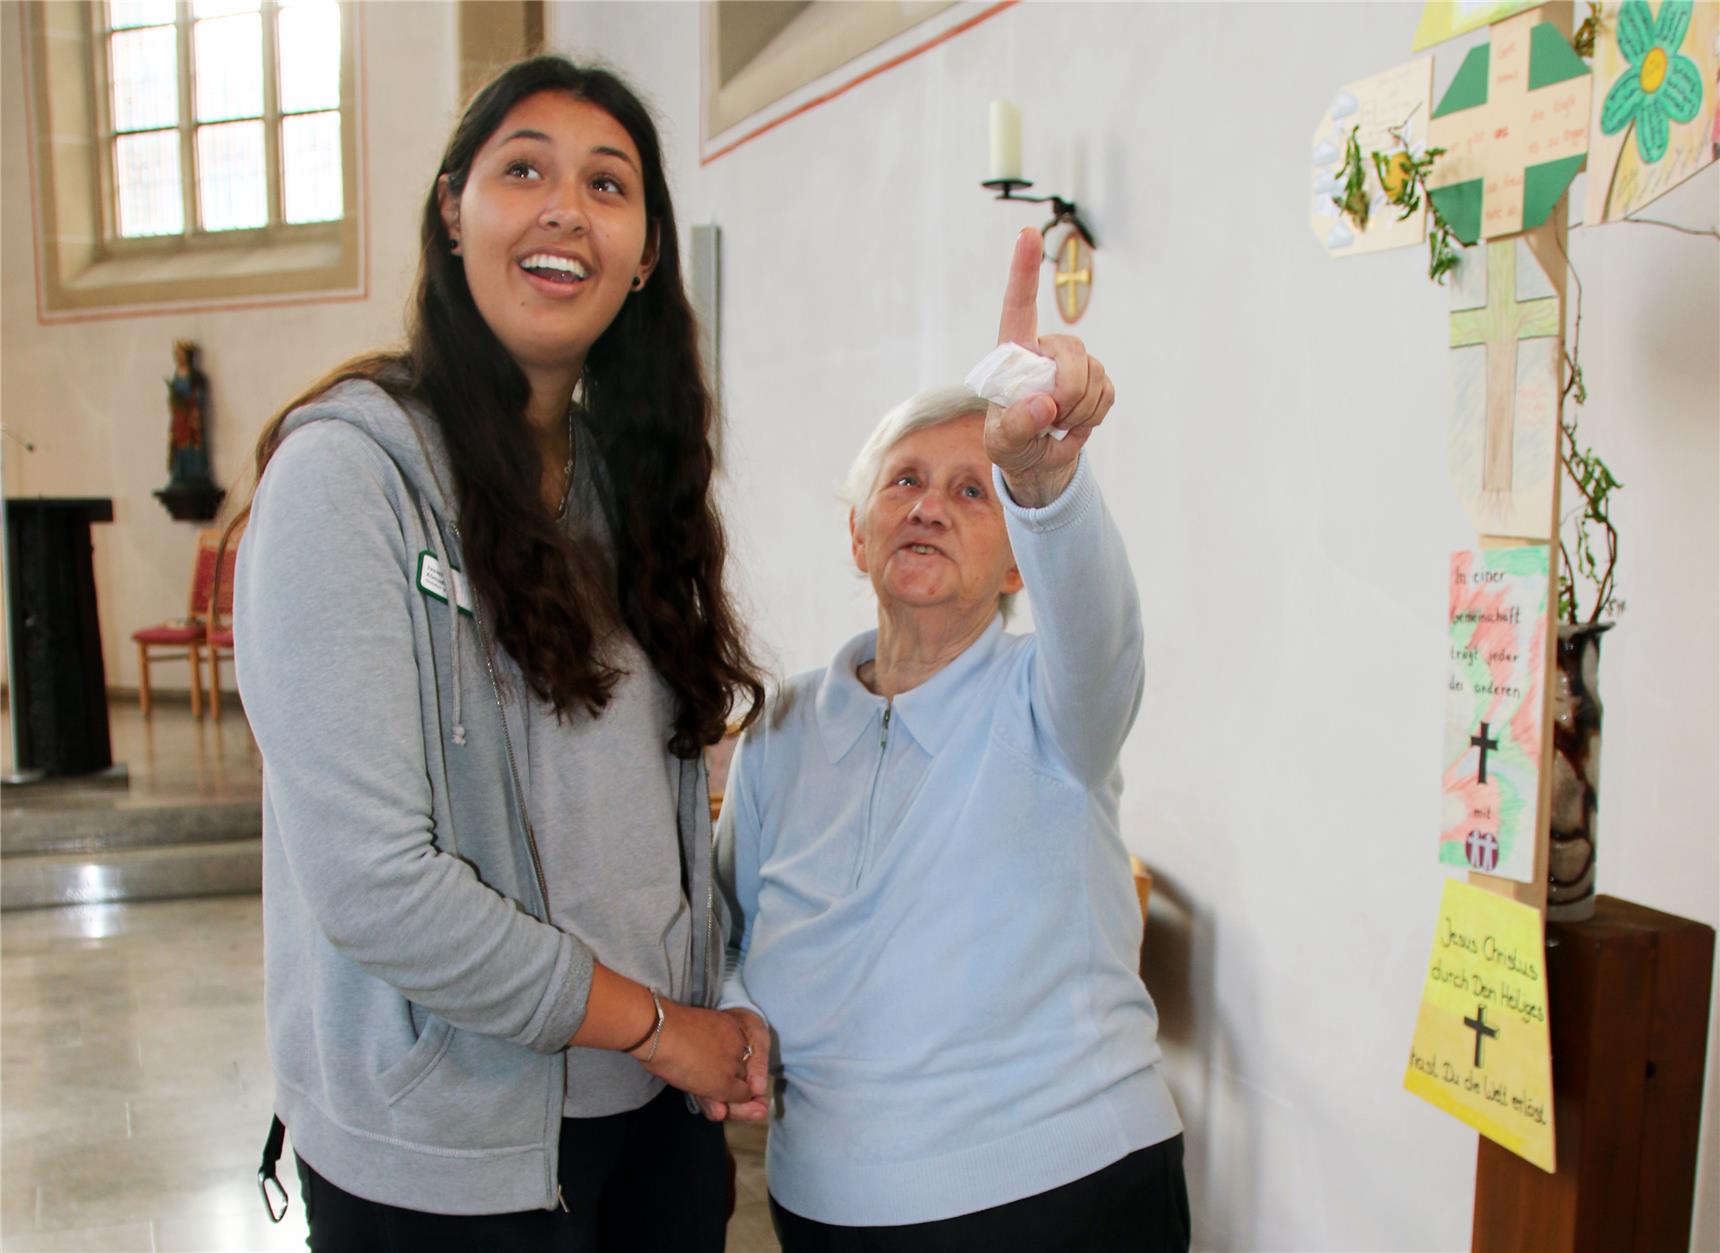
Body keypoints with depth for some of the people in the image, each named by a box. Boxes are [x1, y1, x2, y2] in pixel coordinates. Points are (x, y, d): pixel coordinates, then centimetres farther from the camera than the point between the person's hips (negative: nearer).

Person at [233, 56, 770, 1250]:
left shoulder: (626, 478, 6)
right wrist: (656, 1024, -12)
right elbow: (369, 885, -21)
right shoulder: (352, 468, -15)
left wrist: (718, 1019, -2)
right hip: (451, 1156, -6)